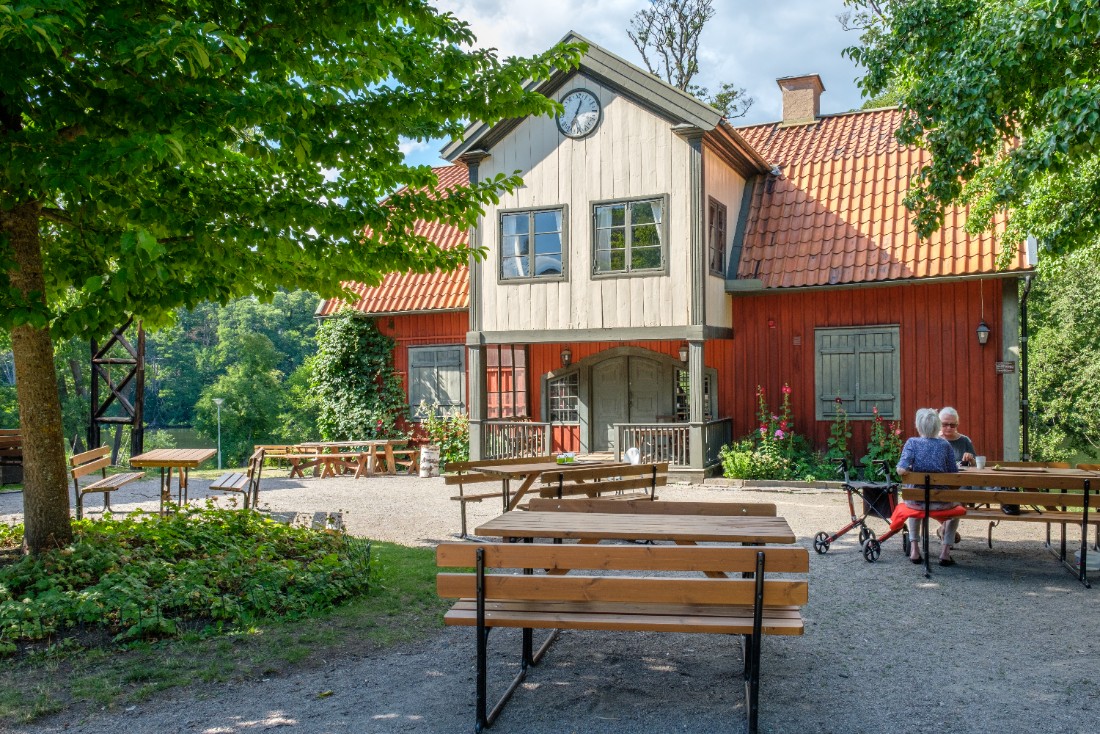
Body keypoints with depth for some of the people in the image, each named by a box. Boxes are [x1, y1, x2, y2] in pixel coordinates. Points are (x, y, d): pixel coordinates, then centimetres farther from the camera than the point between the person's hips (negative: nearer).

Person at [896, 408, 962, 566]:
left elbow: (902, 470, -18)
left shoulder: (912, 443, -6)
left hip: (916, 500, 0)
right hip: (941, 502, 0)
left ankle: (914, 549, 28)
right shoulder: (945, 445, -2)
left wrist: (913, 470, 4)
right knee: (956, 504, 35)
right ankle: (945, 550, 22)